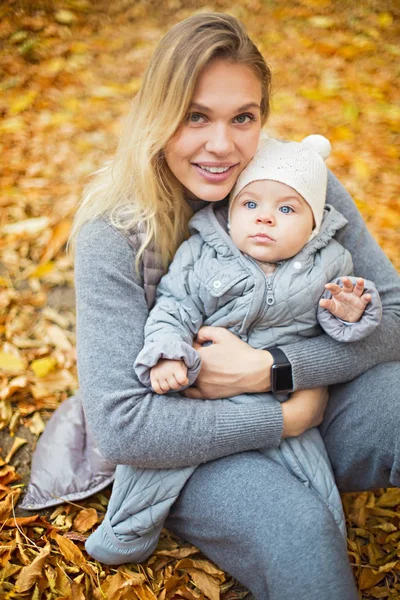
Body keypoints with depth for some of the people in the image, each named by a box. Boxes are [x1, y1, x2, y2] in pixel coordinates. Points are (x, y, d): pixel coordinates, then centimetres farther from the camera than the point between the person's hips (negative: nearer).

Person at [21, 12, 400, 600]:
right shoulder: (114, 232, -18)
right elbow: (120, 424, -23)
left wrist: (270, 369, -21)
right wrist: (285, 418, -22)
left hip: (298, 401, 4)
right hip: (180, 441, -3)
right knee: (297, 534, -31)